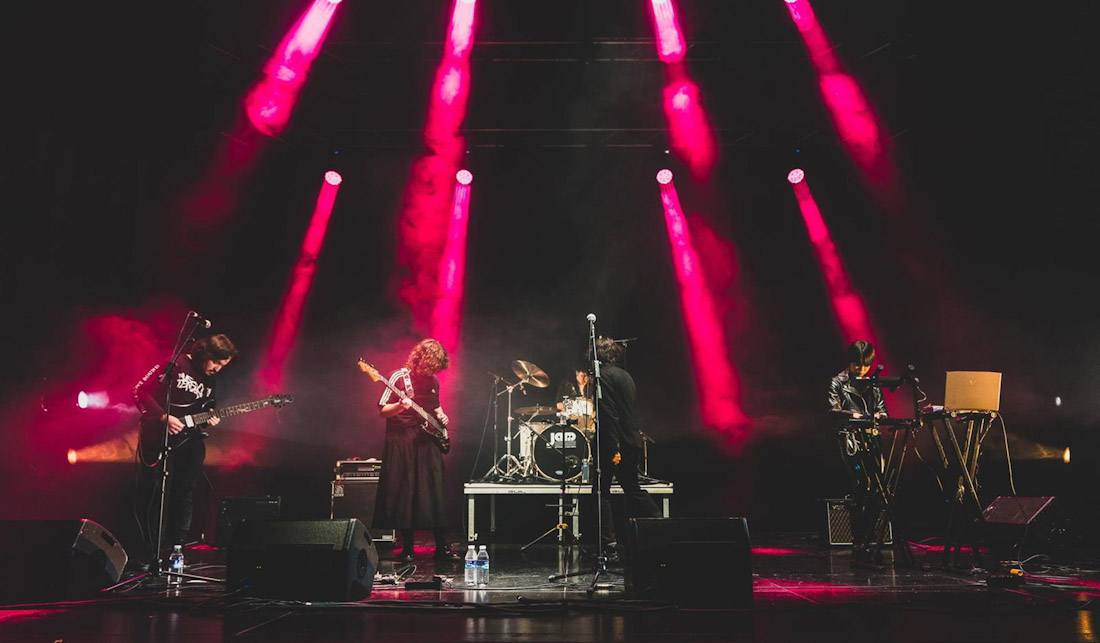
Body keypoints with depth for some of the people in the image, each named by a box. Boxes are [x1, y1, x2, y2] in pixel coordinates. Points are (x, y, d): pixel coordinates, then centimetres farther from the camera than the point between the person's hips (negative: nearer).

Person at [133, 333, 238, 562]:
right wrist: (164, 417, -18)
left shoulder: (211, 380, 11)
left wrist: (209, 419, -3)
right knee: (156, 496, -4)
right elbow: (140, 391, -12)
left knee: (184, 495, 9)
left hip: (189, 440, 6)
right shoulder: (175, 365, -10)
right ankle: (152, 556, 6)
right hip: (159, 440, -6)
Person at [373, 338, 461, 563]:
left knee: (435, 494, 3)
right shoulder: (400, 377, -6)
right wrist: (400, 406, -26)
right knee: (404, 496, 0)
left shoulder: (433, 380, 11)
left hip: (428, 442, 5)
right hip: (402, 443, -5)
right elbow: (382, 411, -7)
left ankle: (442, 547, 10)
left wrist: (441, 415, 7)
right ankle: (407, 549, 12)